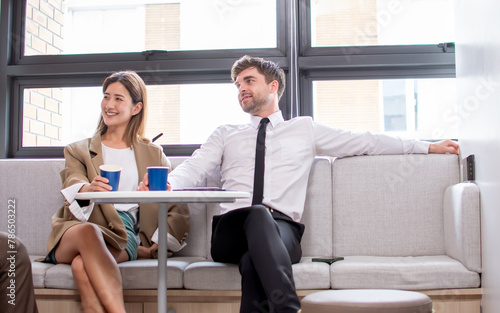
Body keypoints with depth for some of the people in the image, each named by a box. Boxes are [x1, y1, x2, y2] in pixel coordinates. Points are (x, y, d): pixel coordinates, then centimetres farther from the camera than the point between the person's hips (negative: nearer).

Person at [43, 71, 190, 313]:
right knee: (88, 230, -37)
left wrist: (156, 246, -3)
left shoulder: (153, 154, 22)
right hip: (75, 231, 1)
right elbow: (72, 183, -2)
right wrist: (87, 188, -27)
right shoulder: (78, 151, 23)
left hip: (123, 237, 0)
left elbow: (179, 209, 13)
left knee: (82, 265, -34)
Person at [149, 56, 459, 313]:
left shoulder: (305, 129, 23)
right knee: (259, 214, -37)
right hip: (230, 229, 1)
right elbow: (193, 169, 11)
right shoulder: (225, 135, 26)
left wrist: (428, 147, 20)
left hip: (282, 229, 0)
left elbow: (366, 142, 22)